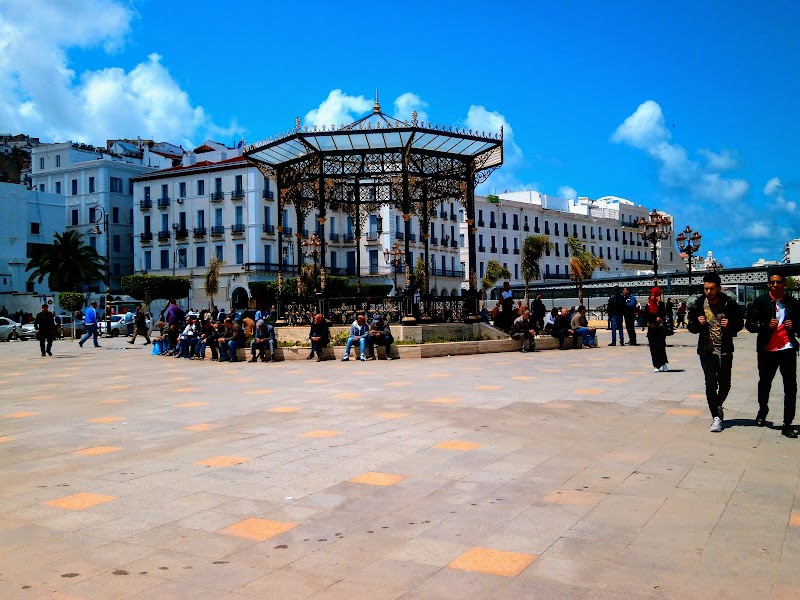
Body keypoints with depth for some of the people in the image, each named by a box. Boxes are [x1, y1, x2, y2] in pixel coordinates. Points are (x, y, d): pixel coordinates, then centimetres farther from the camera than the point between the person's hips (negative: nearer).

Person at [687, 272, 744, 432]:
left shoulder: (730, 304, -5)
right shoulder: (698, 304, -3)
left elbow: (740, 323, 6)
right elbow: (691, 327, 6)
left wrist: (730, 325, -15)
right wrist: (698, 323, -16)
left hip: (725, 351, 1)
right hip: (707, 351, -1)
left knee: (725, 384, 9)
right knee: (711, 384, -5)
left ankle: (717, 406, 36)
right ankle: (716, 416, 4)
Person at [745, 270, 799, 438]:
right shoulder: (760, 302, 0)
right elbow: (750, 325, -3)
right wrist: (766, 325, -18)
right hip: (767, 350, 0)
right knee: (764, 384, 17)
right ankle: (762, 411, 42)